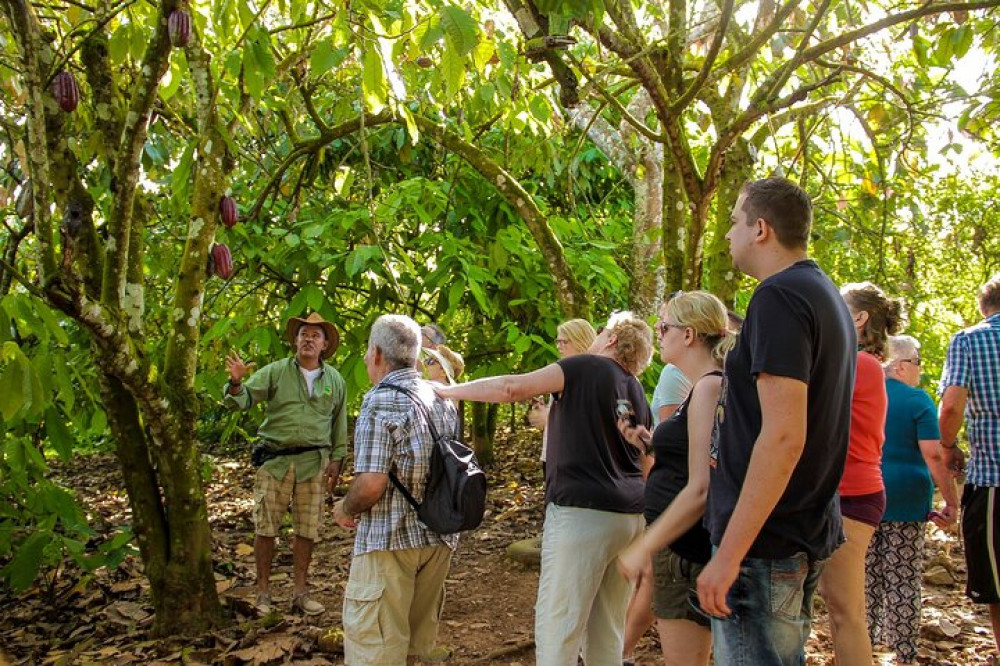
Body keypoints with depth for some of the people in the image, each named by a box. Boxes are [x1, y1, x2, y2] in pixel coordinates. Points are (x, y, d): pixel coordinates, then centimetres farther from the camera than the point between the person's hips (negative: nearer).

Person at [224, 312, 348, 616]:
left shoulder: (335, 380, 6)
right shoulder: (275, 372, -1)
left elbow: (339, 424, 13)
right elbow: (243, 399, -8)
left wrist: (336, 460, 9)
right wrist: (236, 381, -29)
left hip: (313, 462, 2)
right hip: (275, 459, -2)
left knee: (307, 529, 8)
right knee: (266, 528, 3)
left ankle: (301, 592, 20)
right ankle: (263, 592, 16)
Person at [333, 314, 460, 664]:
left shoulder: (380, 402, -15)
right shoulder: (443, 400, 8)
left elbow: (371, 484, -21)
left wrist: (345, 509, -3)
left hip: (390, 540, -7)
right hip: (440, 538, 7)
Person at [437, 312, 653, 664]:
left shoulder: (586, 367, -5)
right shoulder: (638, 395, 17)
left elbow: (511, 388, -12)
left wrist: (447, 390, -2)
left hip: (582, 512, -8)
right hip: (631, 516, 8)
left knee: (556, 623, -4)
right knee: (607, 628, 13)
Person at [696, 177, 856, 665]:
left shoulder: (779, 296, -17)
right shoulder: (827, 296, 14)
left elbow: (783, 435, -25)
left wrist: (728, 553, -25)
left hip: (766, 537, -10)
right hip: (812, 529, 10)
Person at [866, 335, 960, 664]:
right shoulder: (918, 400, -7)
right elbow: (934, 456, -14)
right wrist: (952, 502, -10)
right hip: (905, 501, -4)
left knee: (865, 577, 11)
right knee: (904, 581, 3)